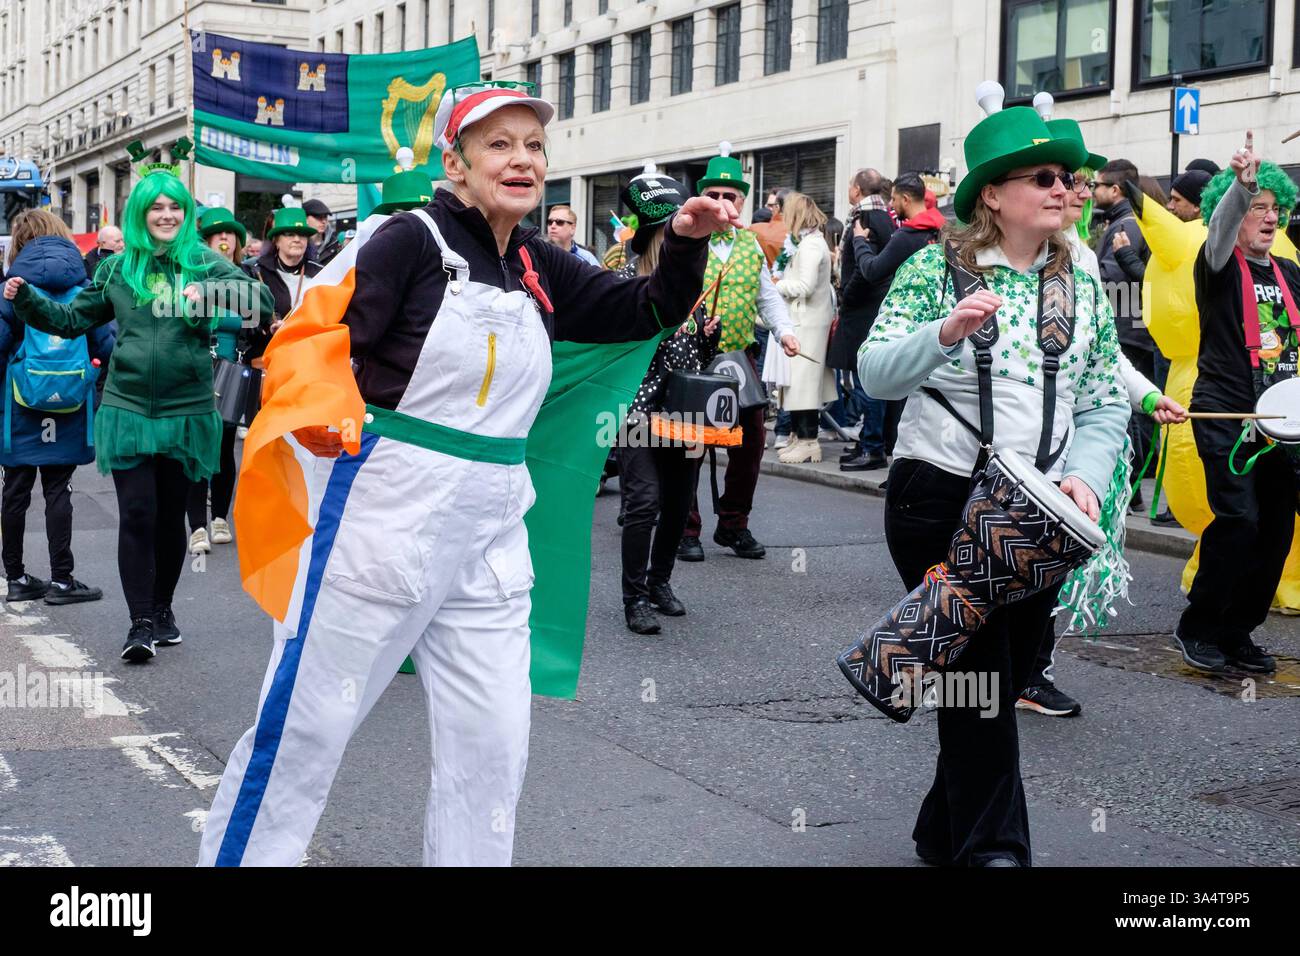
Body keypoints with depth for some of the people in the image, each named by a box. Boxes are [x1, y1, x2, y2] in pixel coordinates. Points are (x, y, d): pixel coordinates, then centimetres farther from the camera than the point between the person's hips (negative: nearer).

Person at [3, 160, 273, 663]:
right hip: (128, 409, 0)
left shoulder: (204, 262, 1)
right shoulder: (117, 268, 7)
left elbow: (262, 299, -10)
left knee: (171, 516, 11)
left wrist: (208, 292, -24)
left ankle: (162, 609, 27)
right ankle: (141, 623, -1)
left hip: (186, 411, 0)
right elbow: (71, 319, 16)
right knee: (136, 514, -6)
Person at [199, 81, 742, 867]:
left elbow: (647, 314, 14)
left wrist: (686, 243, -2)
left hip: (491, 535, 6)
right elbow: (320, 338, -13)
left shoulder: (540, 269, 10)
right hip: (385, 514, -6)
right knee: (305, 722, 2)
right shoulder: (412, 241, -8)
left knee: (494, 739, 10)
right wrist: (323, 413, -32)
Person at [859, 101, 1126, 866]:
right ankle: (991, 848, 4)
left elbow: (1106, 403, 8)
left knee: (1007, 679, 12)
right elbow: (877, 374, -15)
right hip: (942, 499, -5)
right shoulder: (936, 269, -6)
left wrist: (1085, 476, -9)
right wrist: (945, 331, -32)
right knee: (980, 677, -6)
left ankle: (945, 833, 29)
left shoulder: (1082, 284, 6)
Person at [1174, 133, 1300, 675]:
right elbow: (1220, 229, -23)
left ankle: (1237, 634, 16)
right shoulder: (1219, 265, -1)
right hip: (1225, 412, -6)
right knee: (1239, 518, -16)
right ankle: (1197, 628, -2)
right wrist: (1243, 182, -40)